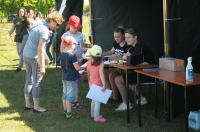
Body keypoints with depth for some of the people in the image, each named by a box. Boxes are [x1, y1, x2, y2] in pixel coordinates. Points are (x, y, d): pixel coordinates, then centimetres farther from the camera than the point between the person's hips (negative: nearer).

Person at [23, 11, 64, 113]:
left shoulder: (38, 25, 12)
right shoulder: (45, 30, -17)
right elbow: (40, 49, -22)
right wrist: (42, 67, -21)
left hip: (26, 54, 9)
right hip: (35, 57, -9)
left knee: (29, 80, 16)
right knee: (36, 82, 2)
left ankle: (27, 104, 25)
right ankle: (36, 106, 10)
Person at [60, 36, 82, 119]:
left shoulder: (62, 54, 3)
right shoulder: (72, 55, -20)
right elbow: (77, 68, -20)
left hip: (64, 77, 8)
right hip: (71, 79, -8)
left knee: (65, 94, 17)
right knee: (70, 96, -2)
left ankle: (65, 111, 27)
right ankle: (69, 114, 3)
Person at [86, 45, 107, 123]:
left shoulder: (88, 62, -3)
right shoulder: (100, 63, -18)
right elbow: (101, 74, -27)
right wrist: (104, 85, -30)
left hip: (91, 84, 6)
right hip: (98, 84, -6)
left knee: (94, 100, 22)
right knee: (98, 101, 0)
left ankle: (93, 114, 34)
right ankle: (97, 117, 3)